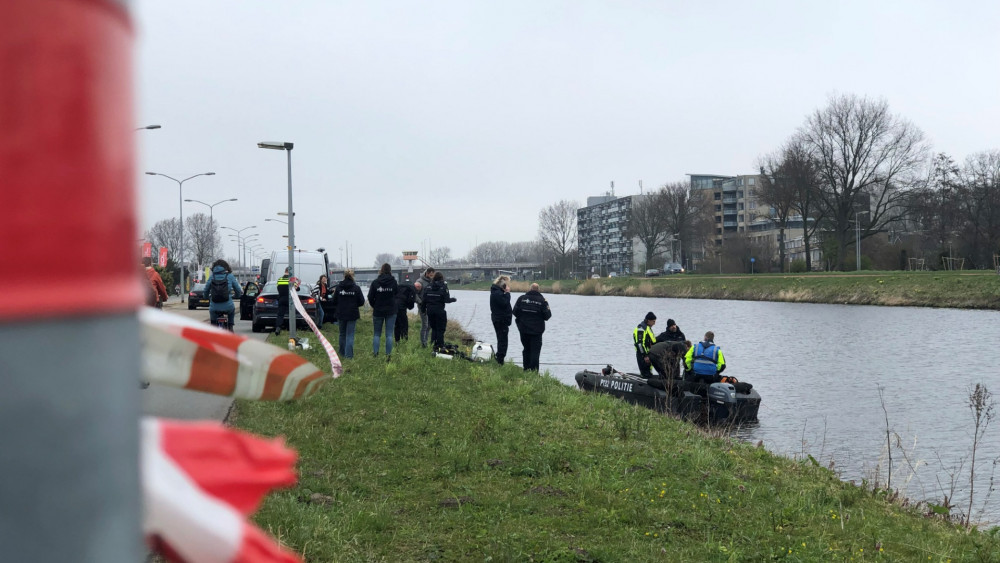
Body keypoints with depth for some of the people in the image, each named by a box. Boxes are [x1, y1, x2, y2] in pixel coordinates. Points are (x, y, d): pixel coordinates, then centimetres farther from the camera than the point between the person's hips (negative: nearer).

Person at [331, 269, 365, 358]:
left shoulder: (338, 287, -5)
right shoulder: (356, 288, -9)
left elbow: (334, 301, -1)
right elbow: (361, 301, -6)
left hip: (341, 314, 2)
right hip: (352, 314, -2)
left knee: (342, 333, 17)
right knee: (350, 334, 3)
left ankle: (342, 352, 26)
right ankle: (348, 354, -3)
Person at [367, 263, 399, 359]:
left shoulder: (375, 283, -8)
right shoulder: (393, 282, -9)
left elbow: (370, 297, -3)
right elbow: (397, 293, 4)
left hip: (378, 311, 0)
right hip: (391, 311, 0)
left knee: (376, 333, 12)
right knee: (389, 334, 4)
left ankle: (375, 353, 6)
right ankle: (388, 354, 0)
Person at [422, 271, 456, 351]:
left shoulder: (428, 287, 2)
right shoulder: (443, 287, -9)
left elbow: (424, 299, 1)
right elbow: (447, 300, -13)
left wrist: (424, 308, 14)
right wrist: (453, 299, 7)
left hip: (430, 310, 4)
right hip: (439, 311, -4)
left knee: (433, 328, 16)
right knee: (440, 329, 4)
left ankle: (434, 345, 17)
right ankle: (440, 346, 2)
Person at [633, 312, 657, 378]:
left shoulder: (648, 328, 18)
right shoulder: (641, 328, -15)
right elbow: (640, 343, -22)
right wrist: (645, 355, -22)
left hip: (648, 354, 10)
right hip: (642, 355, -10)